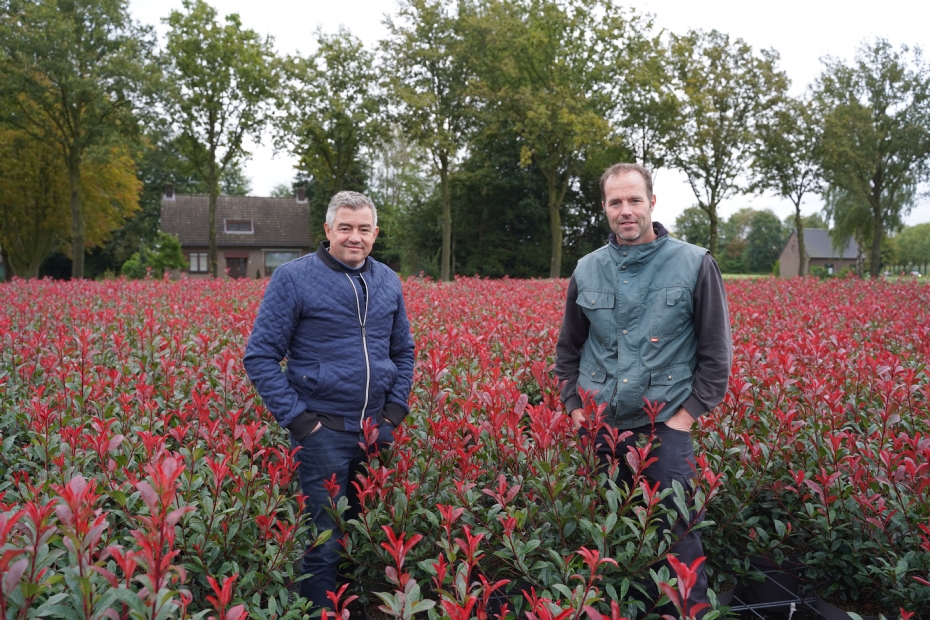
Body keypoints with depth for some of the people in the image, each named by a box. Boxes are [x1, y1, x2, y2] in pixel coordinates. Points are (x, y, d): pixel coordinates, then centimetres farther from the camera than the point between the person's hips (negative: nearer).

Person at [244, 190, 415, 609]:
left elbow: (403, 352, 17)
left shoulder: (388, 282, 8)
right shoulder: (293, 278, -8)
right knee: (325, 542, 1)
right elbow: (260, 357, -7)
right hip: (323, 431, -5)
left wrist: (396, 410, 6)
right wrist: (297, 418, -13)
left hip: (377, 430, 5)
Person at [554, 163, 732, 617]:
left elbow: (716, 353, -2)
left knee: (677, 534, 0)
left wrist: (687, 416, -7)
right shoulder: (587, 271, 4)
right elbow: (567, 350, 14)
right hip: (597, 431, 4)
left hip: (665, 429, -3)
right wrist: (575, 409, 6)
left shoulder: (694, 265, -6)